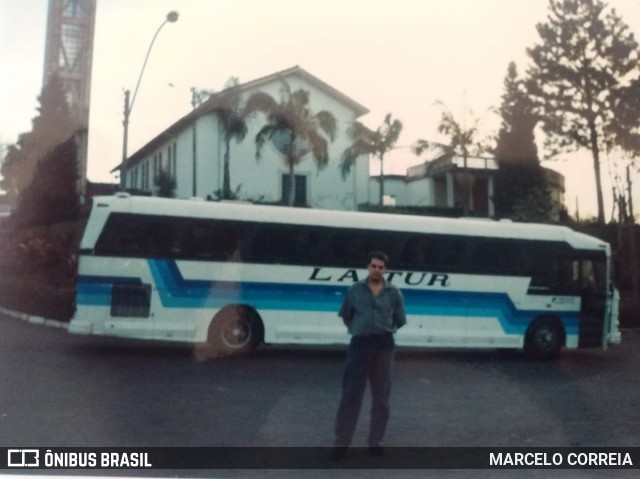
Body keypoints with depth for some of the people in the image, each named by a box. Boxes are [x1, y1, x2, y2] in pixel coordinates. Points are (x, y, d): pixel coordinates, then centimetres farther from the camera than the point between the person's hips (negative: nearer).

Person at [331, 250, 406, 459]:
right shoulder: (355, 290, 5)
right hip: (360, 344, -1)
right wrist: (357, 331, 9)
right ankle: (341, 443, 4)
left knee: (381, 397, 8)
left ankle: (375, 442, 19)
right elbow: (345, 316, 14)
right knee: (351, 395, -2)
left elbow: (401, 321, 11)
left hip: (384, 345, 1)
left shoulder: (394, 293, 5)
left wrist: (383, 332, 10)